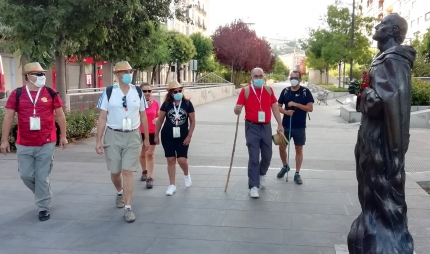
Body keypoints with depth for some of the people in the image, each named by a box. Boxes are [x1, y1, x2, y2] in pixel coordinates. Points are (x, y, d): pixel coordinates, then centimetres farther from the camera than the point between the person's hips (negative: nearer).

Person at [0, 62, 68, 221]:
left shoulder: (51, 93, -1)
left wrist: (63, 136, 5)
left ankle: (44, 207, 16)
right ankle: (42, 193, 37)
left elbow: (60, 115, 6)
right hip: (24, 145, 2)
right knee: (26, 175, 9)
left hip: (46, 144, -1)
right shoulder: (17, 94, -1)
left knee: (42, 177, 3)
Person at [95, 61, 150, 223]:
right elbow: (102, 117, -2)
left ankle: (128, 207, 3)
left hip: (133, 136, 0)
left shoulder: (138, 92, 2)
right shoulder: (108, 92, -4)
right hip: (113, 136, 0)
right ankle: (120, 193, 43)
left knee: (127, 171, -4)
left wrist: (146, 138, 9)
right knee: (115, 171, 12)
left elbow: (143, 116, 8)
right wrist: (99, 140, -6)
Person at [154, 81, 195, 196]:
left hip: (182, 136, -1)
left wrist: (189, 136, -6)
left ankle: (186, 174, 28)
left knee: (182, 160, -7)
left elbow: (192, 121, 0)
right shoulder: (166, 104, -2)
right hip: (167, 136, 1)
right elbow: (160, 120, 4)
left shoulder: (187, 103, -4)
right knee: (171, 160, 4)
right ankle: (172, 185, 15)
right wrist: (156, 135, 4)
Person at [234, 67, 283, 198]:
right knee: (254, 158, -5)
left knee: (267, 156, 12)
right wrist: (237, 110, -33)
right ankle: (253, 186, 3)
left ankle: (262, 174, 43)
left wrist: (280, 124, 6)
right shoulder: (245, 91, -6)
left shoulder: (269, 90, 4)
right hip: (252, 127, -3)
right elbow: (237, 109, -9)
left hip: (266, 127, 4)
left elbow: (275, 107, 9)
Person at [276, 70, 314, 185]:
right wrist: (285, 111, -14)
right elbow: (279, 106, 7)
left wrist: (296, 104, -20)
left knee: (299, 149, 6)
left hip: (299, 127, -2)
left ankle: (297, 174, 16)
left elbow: (310, 108, -11)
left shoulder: (305, 91, -5)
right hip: (286, 125, 3)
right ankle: (285, 166, 35)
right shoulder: (285, 91, 3)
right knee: (281, 147, 9)